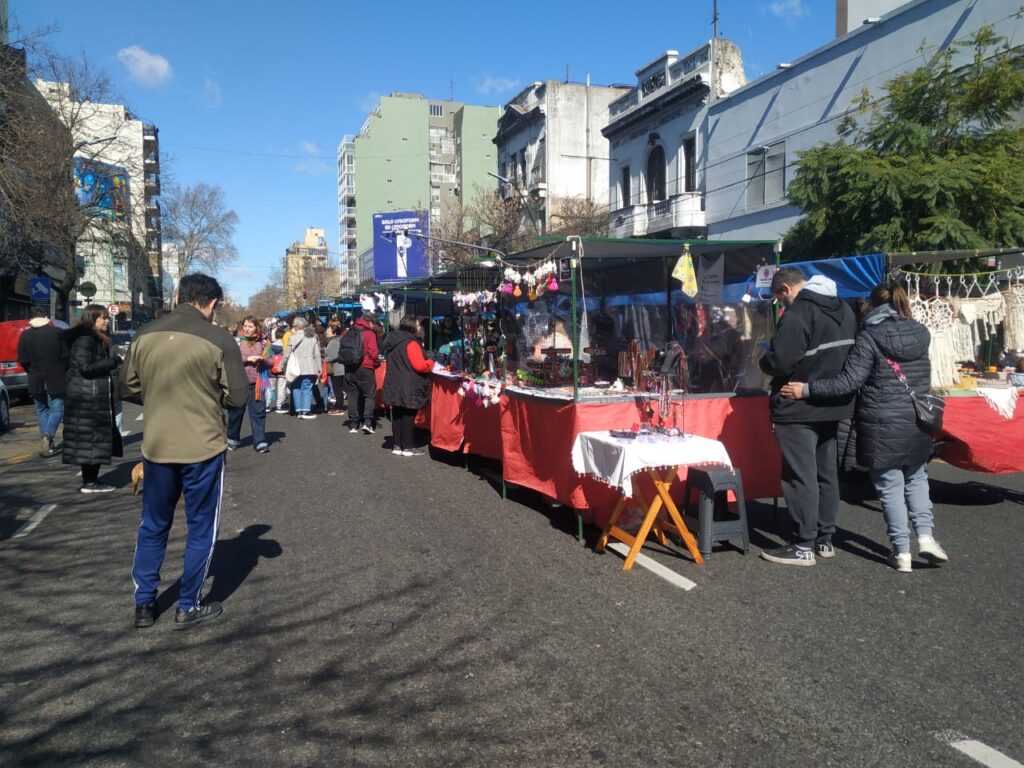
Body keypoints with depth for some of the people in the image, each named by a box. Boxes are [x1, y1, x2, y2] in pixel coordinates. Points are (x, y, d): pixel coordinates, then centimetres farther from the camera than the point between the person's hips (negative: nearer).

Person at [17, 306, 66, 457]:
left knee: (41, 410, 16)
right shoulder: (57, 332, -8)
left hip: (35, 380, 3)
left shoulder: (25, 335, 0)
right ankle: (48, 435, -19)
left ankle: (45, 439, 13)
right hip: (55, 379, -3)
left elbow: (22, 360, 1)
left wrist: (32, 372, 17)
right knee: (57, 409, 3)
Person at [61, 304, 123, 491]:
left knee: (95, 439, 12)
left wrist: (113, 364, 6)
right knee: (89, 439, -5)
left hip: (95, 397, 10)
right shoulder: (85, 338, -14)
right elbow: (85, 368, -21)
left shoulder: (95, 339, 18)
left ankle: (92, 479, 17)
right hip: (87, 398, -10)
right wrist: (114, 361, -17)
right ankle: (89, 482, 0)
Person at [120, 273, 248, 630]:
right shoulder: (219, 339, -12)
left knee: (153, 526, 19)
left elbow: (128, 389, 7)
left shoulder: (145, 335, -1)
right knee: (200, 529, 11)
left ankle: (144, 604, 28)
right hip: (203, 448, -4)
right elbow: (238, 397, -9)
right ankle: (188, 608, 19)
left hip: (156, 447, 4)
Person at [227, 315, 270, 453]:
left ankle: (260, 442, 0)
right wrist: (248, 359, -16)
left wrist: (262, 359, -13)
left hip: (256, 383, 1)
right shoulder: (236, 341, 1)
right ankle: (233, 439, 29)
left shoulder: (262, 343, 8)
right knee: (236, 412, 11)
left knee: (258, 412, -3)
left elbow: (269, 364, 8)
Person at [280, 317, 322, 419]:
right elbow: (317, 354, 5)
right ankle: (306, 410, -6)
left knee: (297, 388, 10)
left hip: (296, 369, -1)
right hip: (310, 368, 1)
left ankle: (299, 410, 9)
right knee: (307, 389, 2)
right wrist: (319, 368, 8)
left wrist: (282, 367, 11)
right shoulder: (313, 337, 5)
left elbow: (287, 355, -1)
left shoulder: (292, 338, -3)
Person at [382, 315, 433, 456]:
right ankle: (407, 447, 2)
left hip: (394, 385, 8)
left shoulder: (393, 340, 13)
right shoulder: (411, 343, -15)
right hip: (408, 387, -8)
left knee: (397, 415, 11)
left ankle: (397, 445, 16)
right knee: (408, 415, -3)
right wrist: (431, 363, -2)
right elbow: (419, 365, -21)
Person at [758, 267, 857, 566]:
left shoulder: (798, 313, -18)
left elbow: (779, 361, -23)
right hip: (833, 406, 9)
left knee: (800, 476, -3)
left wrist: (764, 361, -3)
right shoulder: (843, 309, 12)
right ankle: (825, 539, 25)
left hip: (799, 408, -9)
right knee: (826, 472, 16)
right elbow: (850, 355, 17)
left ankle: (803, 546, 3)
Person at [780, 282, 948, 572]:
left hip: (881, 426, -5)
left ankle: (902, 552, 8)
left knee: (890, 486, 4)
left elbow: (849, 382, -18)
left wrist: (806, 389, -16)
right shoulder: (921, 334, 6)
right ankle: (926, 536, 8)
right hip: (917, 423, 5)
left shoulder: (870, 337, -11)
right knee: (916, 478, 21)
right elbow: (922, 380, 15)